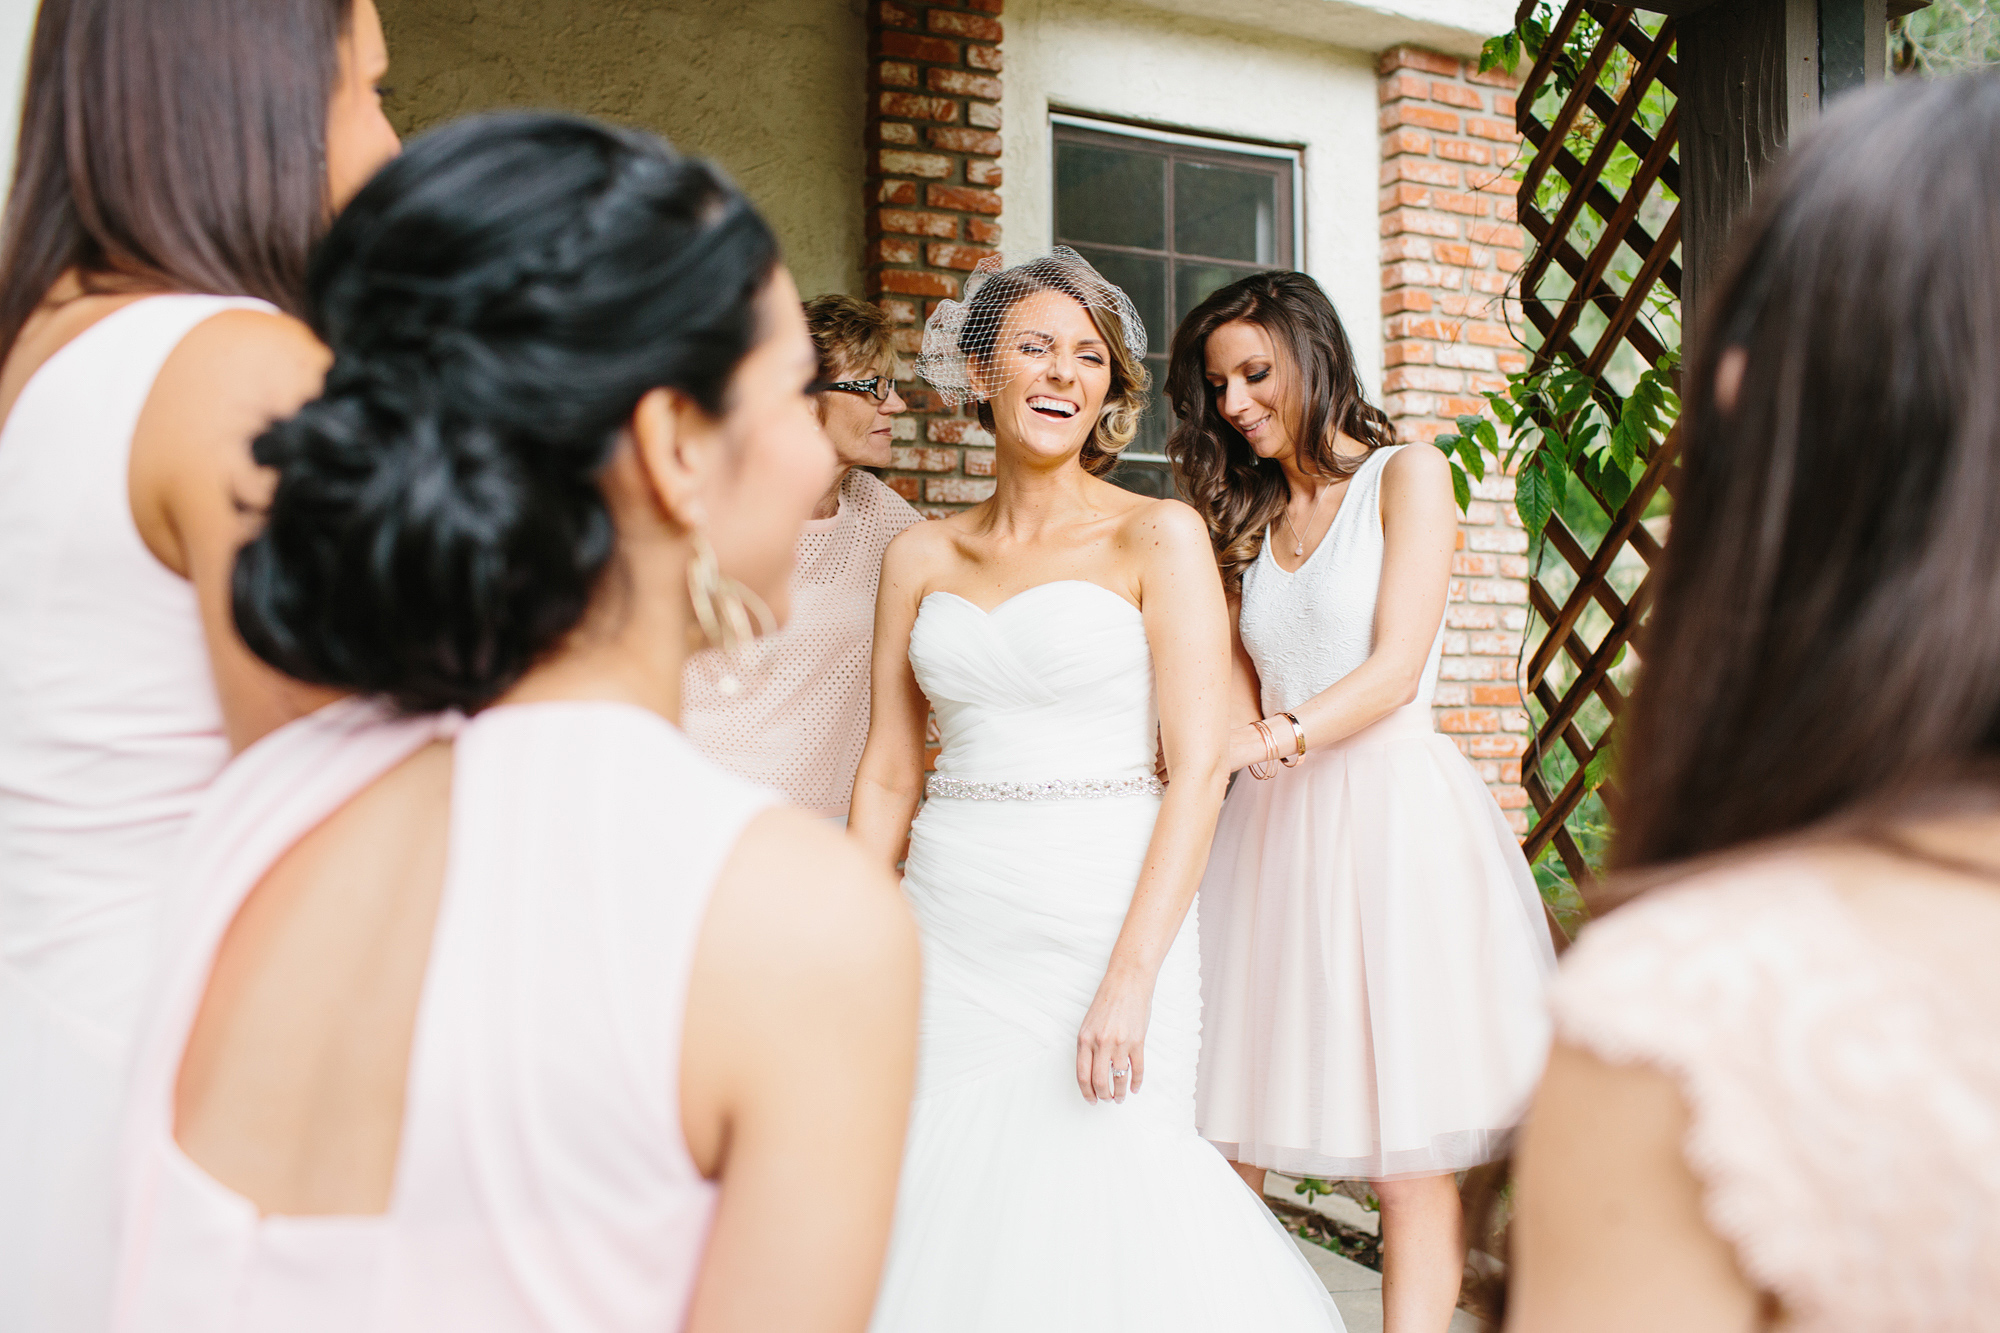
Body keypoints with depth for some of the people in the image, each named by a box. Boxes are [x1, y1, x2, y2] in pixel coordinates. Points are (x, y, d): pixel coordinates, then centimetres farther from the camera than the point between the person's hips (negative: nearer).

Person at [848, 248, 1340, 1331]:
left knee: (1105, 1210, -1)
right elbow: (886, 773, 11)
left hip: (1106, 915, -3)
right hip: (948, 932, 4)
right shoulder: (919, 557, 9)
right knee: (938, 1198, 6)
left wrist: (1130, 977, -16)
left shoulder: (1158, 536, -2)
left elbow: (1198, 768, -8)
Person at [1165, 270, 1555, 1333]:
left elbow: (1397, 667, -9)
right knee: (1222, 1134, 1)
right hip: (1274, 822, 5)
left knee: (1410, 1152, -2)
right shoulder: (1248, 517, 20)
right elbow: (1242, 694, 16)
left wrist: (1278, 738, -22)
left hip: (1393, 811, -4)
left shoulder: (1406, 476, 4)